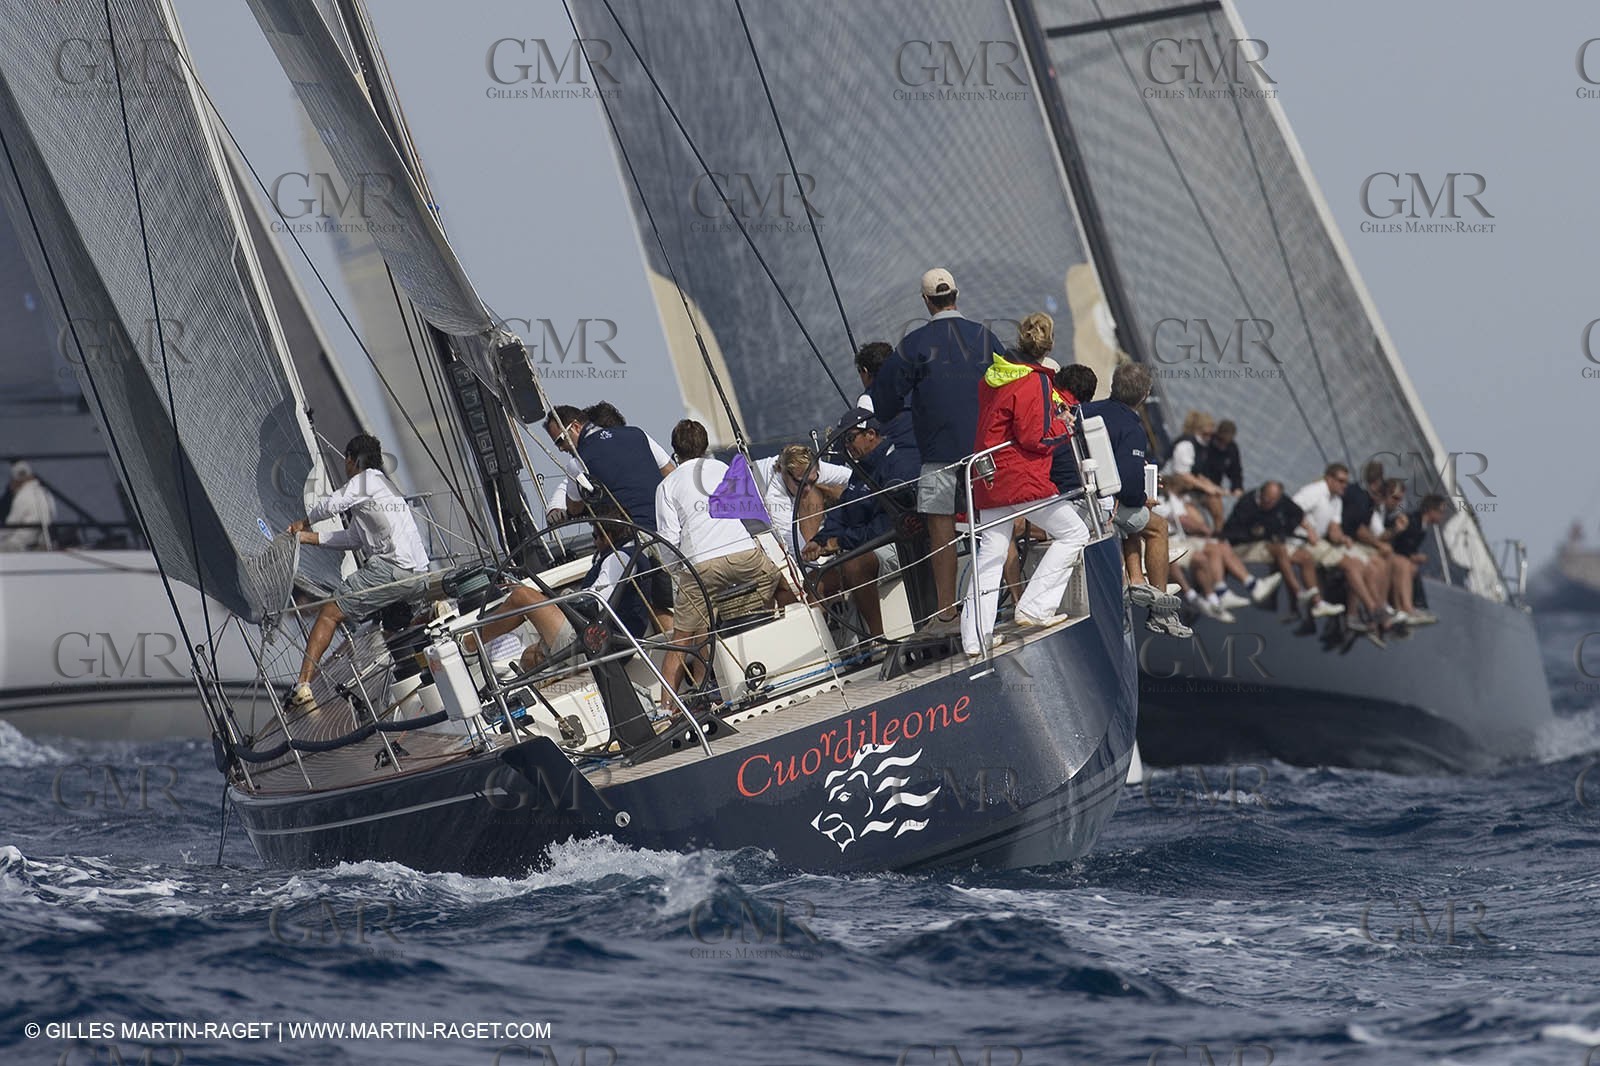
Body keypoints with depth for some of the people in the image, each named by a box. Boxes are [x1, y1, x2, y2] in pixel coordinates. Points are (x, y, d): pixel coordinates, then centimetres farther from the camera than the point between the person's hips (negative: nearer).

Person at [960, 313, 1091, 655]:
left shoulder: (991, 376, 8)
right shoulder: (1035, 381, -14)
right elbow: (1036, 438, -16)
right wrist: (1063, 426, 2)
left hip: (988, 481, 7)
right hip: (1024, 479, -7)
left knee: (990, 554, 9)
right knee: (1074, 533, 7)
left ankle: (975, 637, 4)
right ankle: (1034, 608, -1)